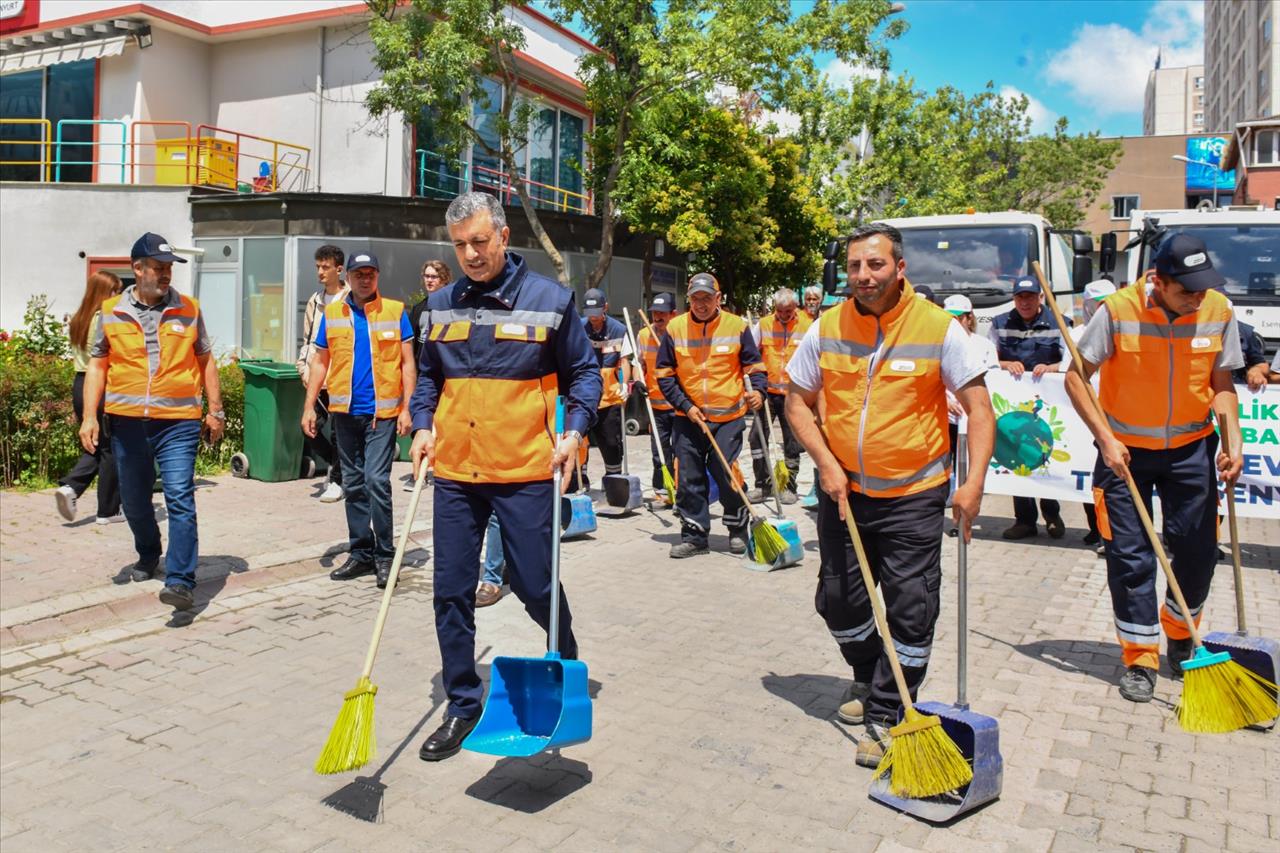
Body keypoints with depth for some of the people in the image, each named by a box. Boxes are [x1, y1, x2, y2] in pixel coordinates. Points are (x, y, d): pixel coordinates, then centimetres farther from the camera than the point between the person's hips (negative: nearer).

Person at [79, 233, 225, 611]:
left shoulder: (189, 310, 5)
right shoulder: (111, 312, 6)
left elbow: (206, 361, 11)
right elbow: (97, 366, 9)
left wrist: (215, 410, 8)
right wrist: (89, 417, 2)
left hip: (178, 422, -2)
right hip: (126, 422, 2)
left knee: (180, 498, -12)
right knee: (134, 501, 15)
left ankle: (181, 581, -12)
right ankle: (149, 556, 40)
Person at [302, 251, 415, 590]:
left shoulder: (395, 311, 1)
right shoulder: (331, 314, 8)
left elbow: (407, 363, 1)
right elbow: (320, 362, 11)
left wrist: (407, 408, -6)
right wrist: (309, 406, 4)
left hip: (382, 411, -3)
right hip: (345, 411, 4)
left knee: (377, 480, -10)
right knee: (353, 484, 10)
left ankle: (384, 555, 2)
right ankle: (361, 553, 20)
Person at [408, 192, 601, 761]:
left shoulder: (549, 299, -1)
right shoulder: (441, 305, 9)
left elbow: (584, 372, 4)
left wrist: (573, 432, -10)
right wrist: (423, 426, 5)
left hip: (525, 472, -3)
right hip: (455, 472, 4)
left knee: (535, 586, 2)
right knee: (451, 593, 7)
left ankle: (567, 664, 34)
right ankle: (462, 706, 24)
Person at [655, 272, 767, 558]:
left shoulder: (737, 326, -1)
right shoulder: (675, 328, 2)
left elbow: (754, 366, 5)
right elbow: (664, 374, 5)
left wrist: (758, 391, -15)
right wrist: (685, 405, -5)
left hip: (729, 417, -2)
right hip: (688, 418, 2)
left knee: (727, 475, -1)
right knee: (689, 478, 4)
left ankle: (738, 528, 22)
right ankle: (694, 535, 16)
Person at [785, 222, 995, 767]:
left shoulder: (938, 328, -9)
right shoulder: (827, 329, -1)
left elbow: (978, 406, -9)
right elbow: (797, 402, 6)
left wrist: (973, 482, -20)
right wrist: (827, 465, -6)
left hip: (913, 496, -3)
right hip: (842, 491, 3)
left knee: (911, 610, -1)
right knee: (838, 600, 12)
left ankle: (886, 714, 15)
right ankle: (868, 677, 39)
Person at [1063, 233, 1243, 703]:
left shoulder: (1218, 311, -7)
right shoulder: (1118, 310, -17)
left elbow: (1221, 384, 2)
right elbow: (1076, 377, -11)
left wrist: (1233, 440, -12)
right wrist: (1106, 439, -16)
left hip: (1191, 447, 3)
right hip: (1126, 450, -2)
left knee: (1198, 550, 6)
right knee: (1130, 557, 0)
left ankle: (1181, 640, 33)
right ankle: (1140, 660, 13)